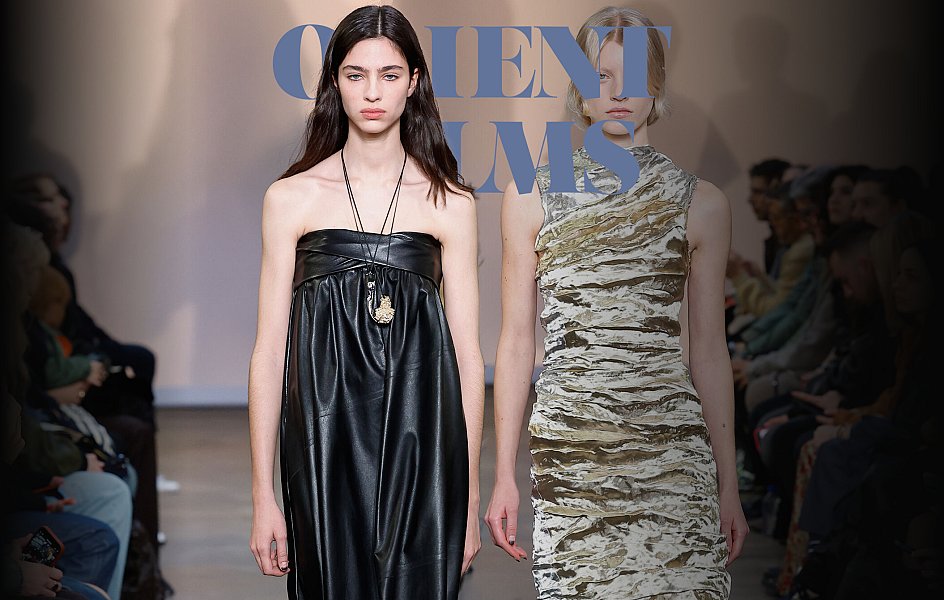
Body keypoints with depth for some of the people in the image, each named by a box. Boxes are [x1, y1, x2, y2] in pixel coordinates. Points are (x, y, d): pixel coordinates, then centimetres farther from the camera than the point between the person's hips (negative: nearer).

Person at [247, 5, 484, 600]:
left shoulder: (450, 203, 5)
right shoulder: (292, 197, 4)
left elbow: (467, 354, 5)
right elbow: (269, 351, 3)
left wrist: (470, 496, 2)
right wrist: (263, 494, -1)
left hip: (421, 438, 0)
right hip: (325, 435, 0)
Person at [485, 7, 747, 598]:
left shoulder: (701, 203, 8)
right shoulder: (531, 196, 8)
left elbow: (708, 352, 11)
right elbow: (516, 342, 9)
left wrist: (728, 483, 9)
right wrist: (504, 475, 6)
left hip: (672, 449, 1)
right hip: (570, 449, 0)